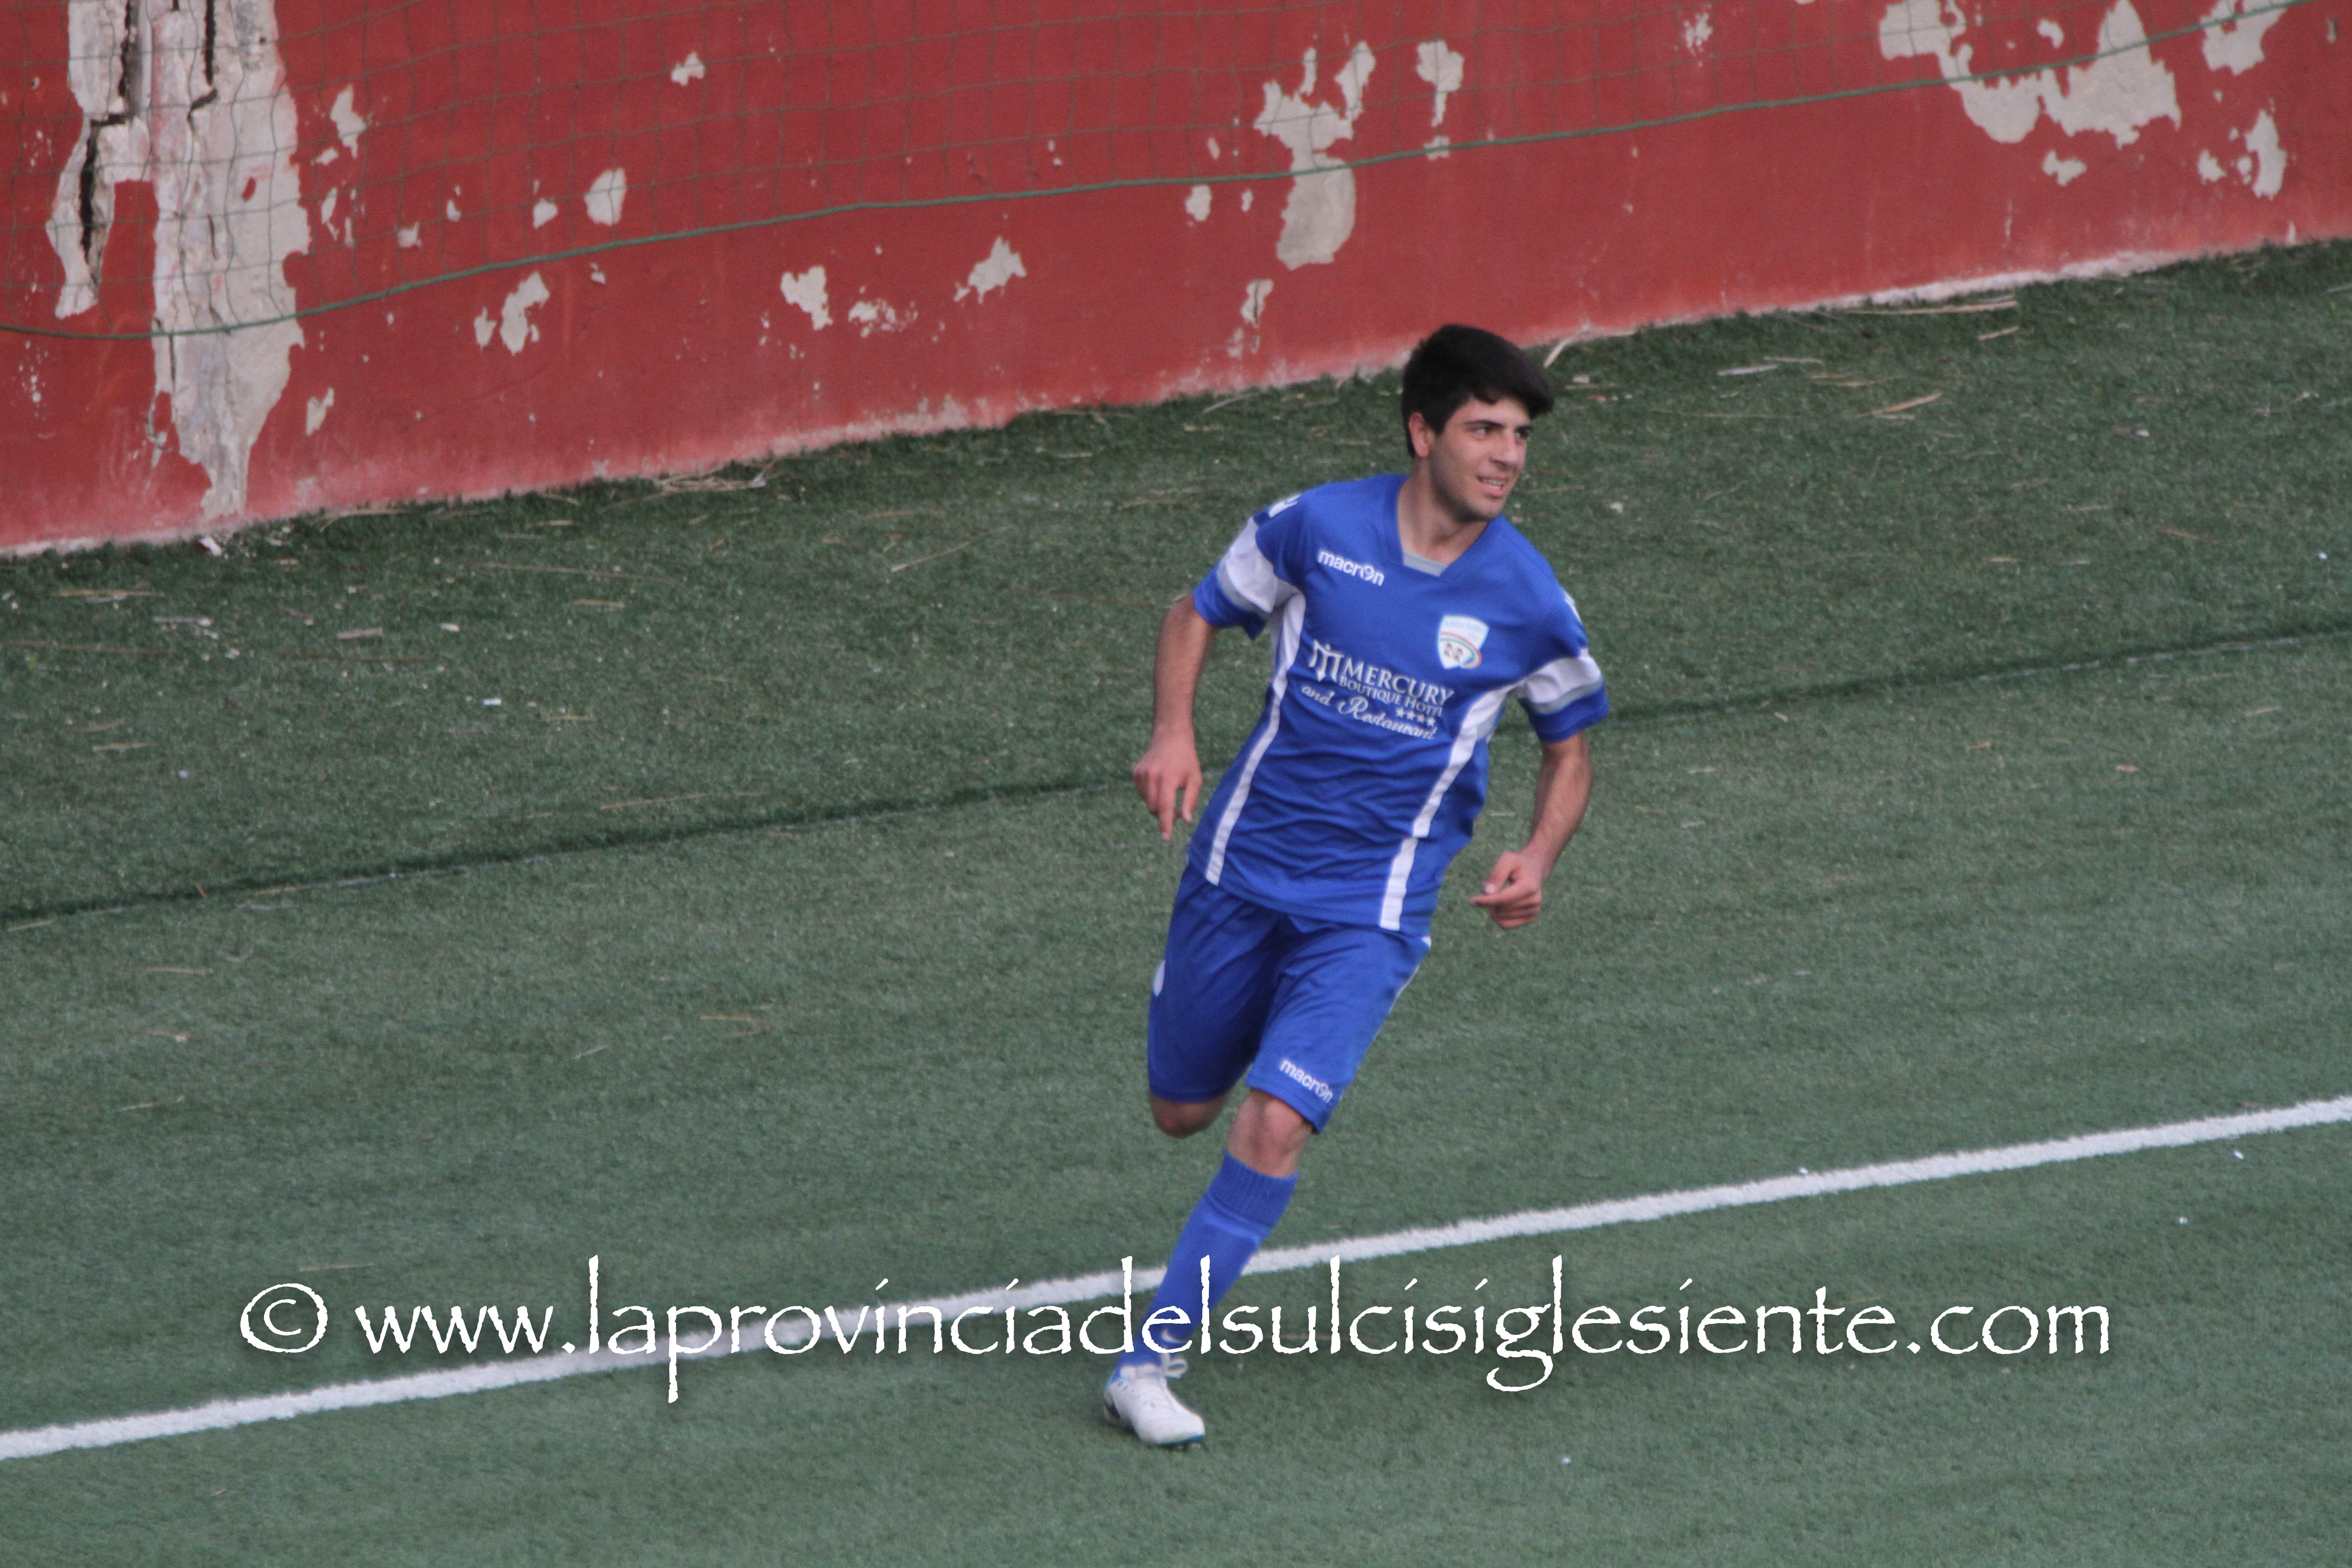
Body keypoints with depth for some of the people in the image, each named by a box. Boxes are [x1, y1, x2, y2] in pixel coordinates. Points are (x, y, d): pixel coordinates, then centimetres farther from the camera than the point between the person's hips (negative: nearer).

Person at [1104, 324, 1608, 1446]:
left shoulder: (1528, 604, -8)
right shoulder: (1315, 528, -8)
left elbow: (1569, 747, 10)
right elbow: (1199, 616, 8)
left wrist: (1535, 860, -8)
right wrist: (1173, 734, -10)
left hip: (1370, 909, -2)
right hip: (1243, 864, 2)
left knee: (1275, 1123, -18)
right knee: (1183, 1111, 12)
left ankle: (1150, 1362, -10)